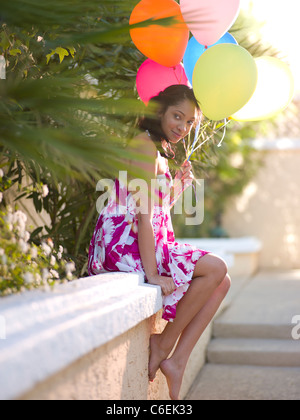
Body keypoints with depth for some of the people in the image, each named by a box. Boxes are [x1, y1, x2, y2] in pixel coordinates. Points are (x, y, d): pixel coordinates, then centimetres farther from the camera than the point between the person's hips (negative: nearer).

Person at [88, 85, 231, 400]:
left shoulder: (160, 151, 21)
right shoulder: (145, 145, -10)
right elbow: (143, 213, -19)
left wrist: (178, 185, 10)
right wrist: (151, 272, -24)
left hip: (144, 244, 10)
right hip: (123, 246, -10)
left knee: (221, 282, 1)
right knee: (215, 267, -19)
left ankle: (176, 361, -3)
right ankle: (164, 344, -6)